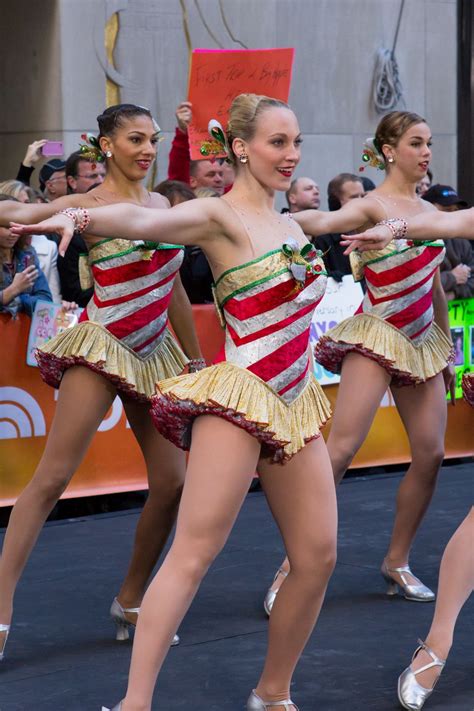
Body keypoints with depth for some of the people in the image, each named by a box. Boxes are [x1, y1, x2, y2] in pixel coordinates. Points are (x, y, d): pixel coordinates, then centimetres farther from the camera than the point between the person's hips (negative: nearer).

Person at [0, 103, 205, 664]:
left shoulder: (160, 204, 12)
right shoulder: (89, 205, -6)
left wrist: (196, 359, 22)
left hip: (154, 354, 6)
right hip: (101, 345, -6)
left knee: (172, 481, 2)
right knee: (52, 476, -9)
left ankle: (130, 602, 18)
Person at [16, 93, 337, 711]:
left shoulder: (287, 221, 14)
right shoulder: (219, 215, -9)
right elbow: (144, 221, -30)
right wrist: (82, 215, -46)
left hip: (296, 405, 8)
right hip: (241, 399, -8)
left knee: (318, 556, 4)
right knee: (193, 554, -13)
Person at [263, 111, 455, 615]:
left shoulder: (428, 211, 13)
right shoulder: (371, 206, -7)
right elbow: (321, 222, -27)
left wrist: (447, 350, 22)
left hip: (423, 341, 7)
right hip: (377, 334, -7)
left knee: (430, 453, 1)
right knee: (342, 446, -15)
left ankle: (397, 561, 16)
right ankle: (292, 567, -13)